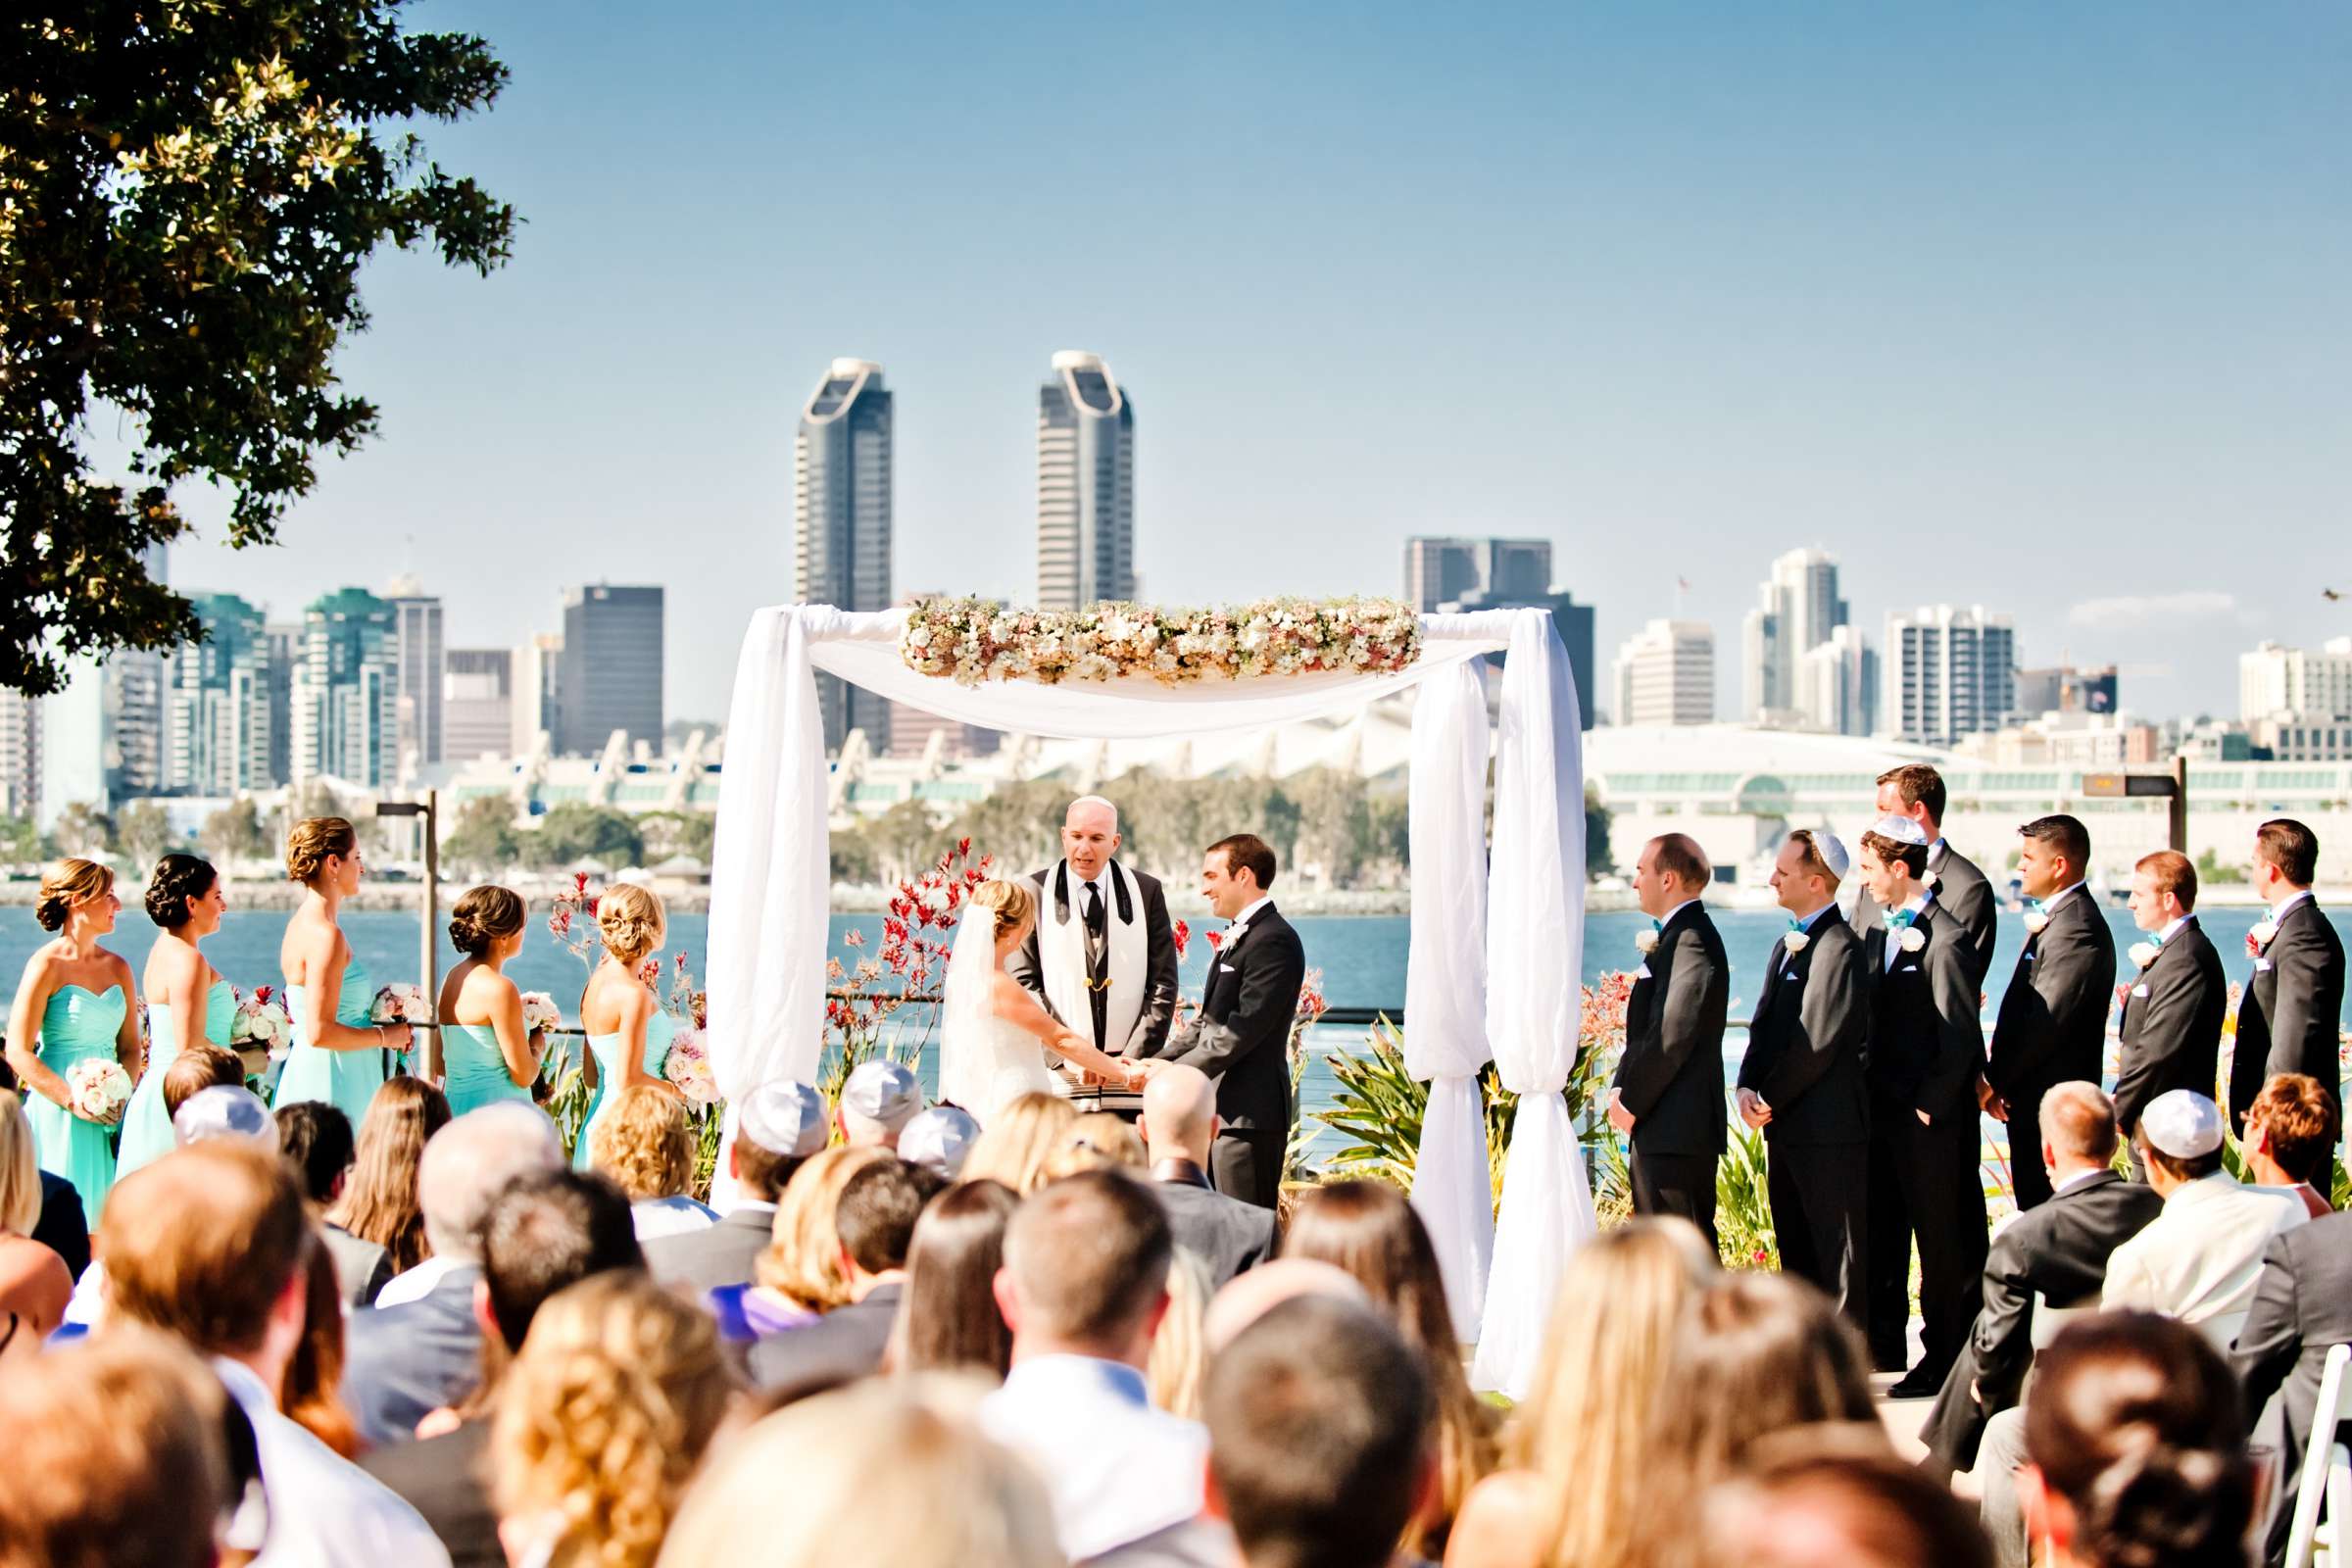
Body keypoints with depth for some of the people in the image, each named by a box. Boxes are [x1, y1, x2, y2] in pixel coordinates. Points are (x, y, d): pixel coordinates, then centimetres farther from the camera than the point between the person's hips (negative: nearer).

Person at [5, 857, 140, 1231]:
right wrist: (74, 1101, -16)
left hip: (107, 1115, 6)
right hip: (57, 1112, -6)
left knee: (105, 1216, 3)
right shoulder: (47, 965, -8)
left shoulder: (117, 968, 11)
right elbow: (19, 1053, -11)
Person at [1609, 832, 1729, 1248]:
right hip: (1656, 1131, 11)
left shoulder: (1693, 941, -16)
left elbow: (1674, 1035, -21)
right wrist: (1622, 1088, 7)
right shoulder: (1668, 937, 16)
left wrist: (1631, 1101, -13)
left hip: (1678, 1133, -11)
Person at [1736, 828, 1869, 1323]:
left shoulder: (1840, 947, -16)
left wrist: (1771, 1097, -11)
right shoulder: (1787, 945, 16)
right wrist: (1748, 1087, -1)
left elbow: (1819, 1041, -19)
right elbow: (1765, 1025, 15)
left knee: (1839, 1256, -3)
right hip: (1787, 1127, 10)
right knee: (1796, 1254, 15)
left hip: (1829, 1129, -10)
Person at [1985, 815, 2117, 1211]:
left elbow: (2046, 1019, -22)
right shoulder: (2055, 918, 16)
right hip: (2039, 1104, 10)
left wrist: (1994, 1078, -14)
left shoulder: (2076, 929, -18)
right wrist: (1998, 1075, 9)